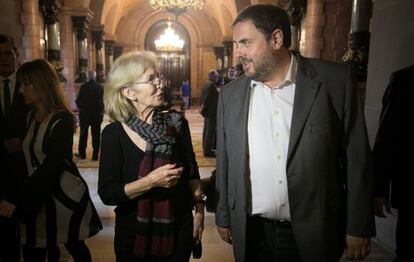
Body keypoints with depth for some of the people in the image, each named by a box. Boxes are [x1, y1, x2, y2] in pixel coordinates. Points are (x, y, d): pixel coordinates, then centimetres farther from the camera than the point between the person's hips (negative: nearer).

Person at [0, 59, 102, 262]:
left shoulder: (62, 120, -16)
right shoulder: (31, 116, 7)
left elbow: (50, 167, -21)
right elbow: (30, 159, 10)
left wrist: (19, 207, -21)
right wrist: (21, 201, 2)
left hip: (65, 197, -6)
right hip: (37, 196, 6)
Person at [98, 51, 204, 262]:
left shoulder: (176, 122, -6)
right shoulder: (114, 133, -13)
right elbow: (107, 193, -16)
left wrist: (199, 210, 3)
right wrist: (150, 181, -26)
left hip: (179, 229, 2)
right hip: (134, 234, -1)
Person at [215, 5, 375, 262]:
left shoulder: (336, 81, -8)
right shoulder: (231, 94, 1)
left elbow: (357, 157, -5)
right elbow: (225, 162, 7)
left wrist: (358, 228, -3)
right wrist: (224, 217, 11)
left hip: (315, 234, -2)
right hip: (252, 234, 3)